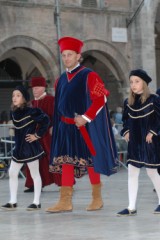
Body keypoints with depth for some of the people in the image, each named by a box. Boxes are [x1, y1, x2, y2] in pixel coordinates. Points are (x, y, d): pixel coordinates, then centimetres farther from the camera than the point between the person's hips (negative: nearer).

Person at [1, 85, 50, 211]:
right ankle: (13, 202, 13)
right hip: (19, 148, 8)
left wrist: (37, 135, -17)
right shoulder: (13, 113, 5)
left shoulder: (31, 112, -16)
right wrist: (18, 140, 10)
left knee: (35, 174, 3)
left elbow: (45, 120, -21)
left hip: (30, 148, -8)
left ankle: (36, 202, 9)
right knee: (12, 173, 7)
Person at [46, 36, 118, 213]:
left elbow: (101, 99, -12)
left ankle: (97, 199, 15)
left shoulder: (89, 76, -7)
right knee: (66, 161, 0)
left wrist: (85, 118, -19)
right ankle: (65, 201, 0)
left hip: (86, 127, -5)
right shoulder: (61, 80, 11)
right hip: (66, 127, 5)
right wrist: (60, 123, 13)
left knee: (90, 161, 2)